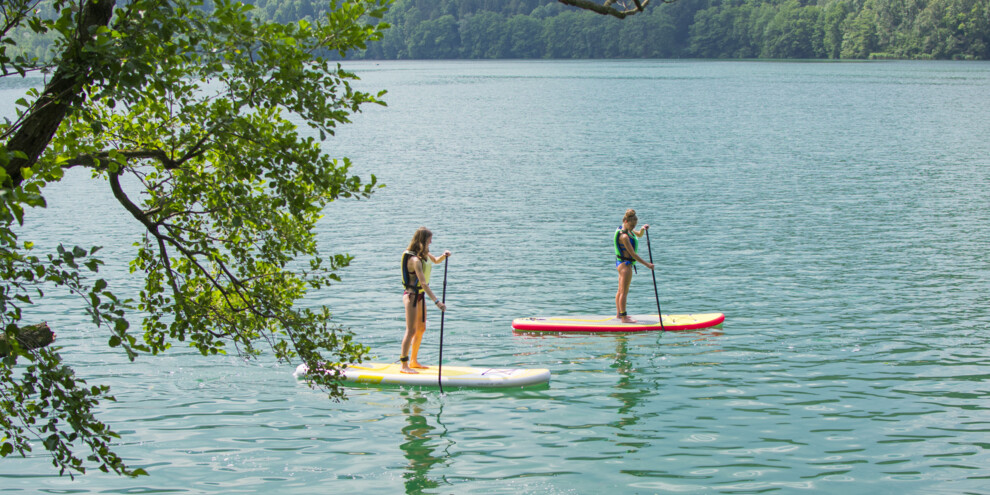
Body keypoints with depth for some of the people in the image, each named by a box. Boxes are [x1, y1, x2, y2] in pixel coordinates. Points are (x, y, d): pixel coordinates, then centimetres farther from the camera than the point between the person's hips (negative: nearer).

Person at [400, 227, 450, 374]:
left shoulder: (424, 254, 4)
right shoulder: (415, 259, -25)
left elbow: (435, 260, 26)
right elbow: (423, 283, -31)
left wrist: (444, 256, 2)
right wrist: (436, 301, -35)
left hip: (420, 295, 9)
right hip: (412, 295, -9)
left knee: (421, 329, 14)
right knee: (411, 330, -9)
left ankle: (413, 361, 23)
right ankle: (404, 365, -5)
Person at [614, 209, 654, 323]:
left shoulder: (628, 230, 5)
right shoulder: (624, 236, -25)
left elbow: (639, 235, 24)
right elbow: (632, 254, -25)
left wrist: (643, 229, 0)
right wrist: (646, 264, -21)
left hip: (622, 263, 11)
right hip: (625, 264, -11)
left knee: (620, 290, 18)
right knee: (624, 292, -4)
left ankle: (619, 313, 28)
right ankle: (624, 317, 0)